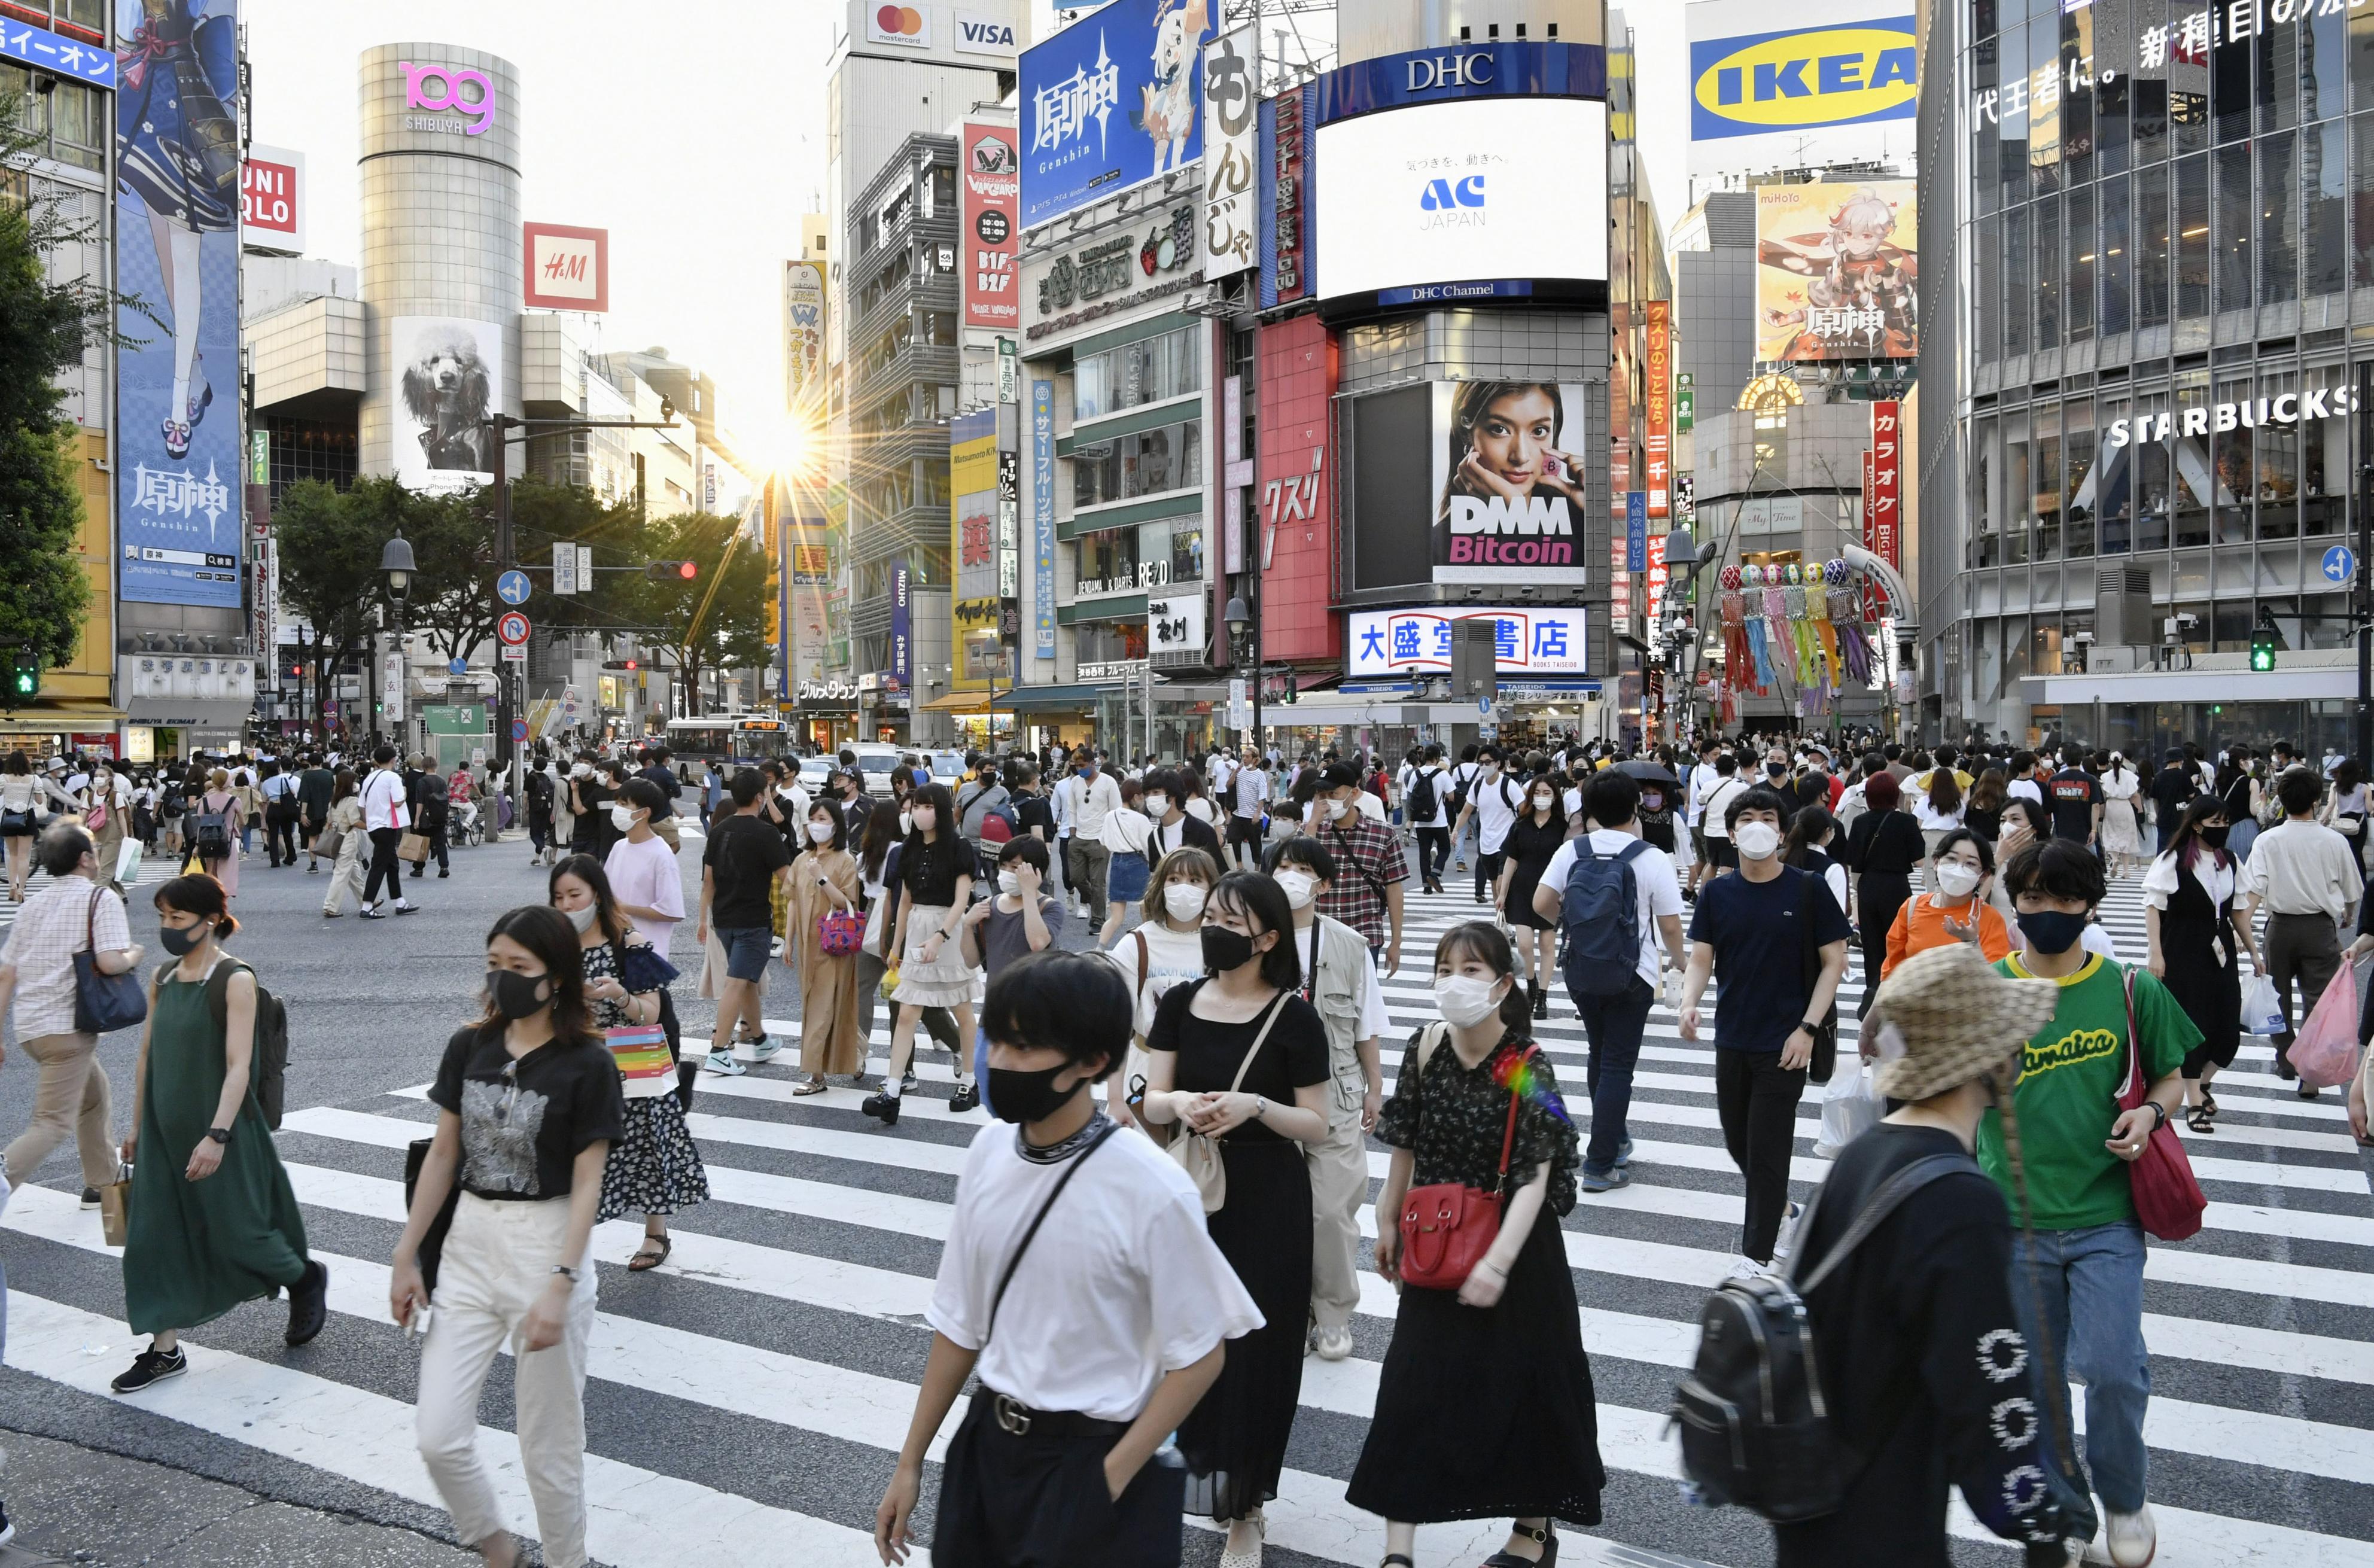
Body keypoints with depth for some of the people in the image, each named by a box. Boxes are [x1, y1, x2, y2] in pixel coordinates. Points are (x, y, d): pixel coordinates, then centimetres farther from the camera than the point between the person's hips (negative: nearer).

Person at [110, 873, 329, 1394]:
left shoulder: (235, 981, -14)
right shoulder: (163, 980, 6)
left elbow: (238, 1065, -18)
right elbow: (148, 1056, 13)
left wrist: (217, 1135, -25)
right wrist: (137, 1128, 15)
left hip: (217, 1130, -6)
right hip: (164, 1131, 6)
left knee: (234, 1233, 3)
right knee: (153, 1238, 5)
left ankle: (306, 1278, 31)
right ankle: (165, 1350, 15)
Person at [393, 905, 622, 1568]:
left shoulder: (586, 1065, -11)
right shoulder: (468, 1048, 3)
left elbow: (587, 1183, -12)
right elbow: (442, 1155, 8)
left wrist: (560, 1286, -19)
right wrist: (406, 1258, 7)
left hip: (547, 1247, -5)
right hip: (468, 1246, 5)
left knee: (549, 1447, 6)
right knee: (438, 1437, 3)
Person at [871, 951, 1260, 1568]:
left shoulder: (1152, 1191, -21)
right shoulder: (989, 1152, -6)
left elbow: (1198, 1355, -11)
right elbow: (961, 1322, 4)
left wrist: (1107, 1481, -12)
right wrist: (910, 1464, 10)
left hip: (1098, 1457, -5)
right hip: (988, 1444, 5)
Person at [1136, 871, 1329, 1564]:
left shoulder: (1294, 1019, -9)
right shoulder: (1179, 1004, 2)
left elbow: (1317, 1127, -7)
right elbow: (1151, 1102, 1)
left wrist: (1255, 1106, -23)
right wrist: (1179, 1104, -21)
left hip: (1267, 1201, -3)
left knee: (1254, 1349, 3)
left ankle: (1245, 1509, 17)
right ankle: (1179, 1475, 26)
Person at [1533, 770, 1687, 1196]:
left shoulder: (1572, 851, -5)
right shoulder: (1652, 858, -13)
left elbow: (1542, 904, -4)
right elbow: (1669, 925, -8)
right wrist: (1680, 961, 12)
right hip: (1631, 977, -4)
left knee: (1599, 1055, 22)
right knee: (1618, 1065, 2)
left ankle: (1613, 1138, 35)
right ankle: (1601, 1165, 3)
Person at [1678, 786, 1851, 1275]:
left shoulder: (1808, 890, -8)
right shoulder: (1717, 894, 2)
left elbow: (1834, 961, -5)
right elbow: (1701, 959, 2)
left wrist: (1808, 1028, -13)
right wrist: (1689, 1003, -19)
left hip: (1784, 1042, -4)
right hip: (1732, 1038, 4)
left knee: (1768, 1147, -3)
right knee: (1738, 1138, 16)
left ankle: (1757, 1254, 7)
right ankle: (1776, 1203, 44)